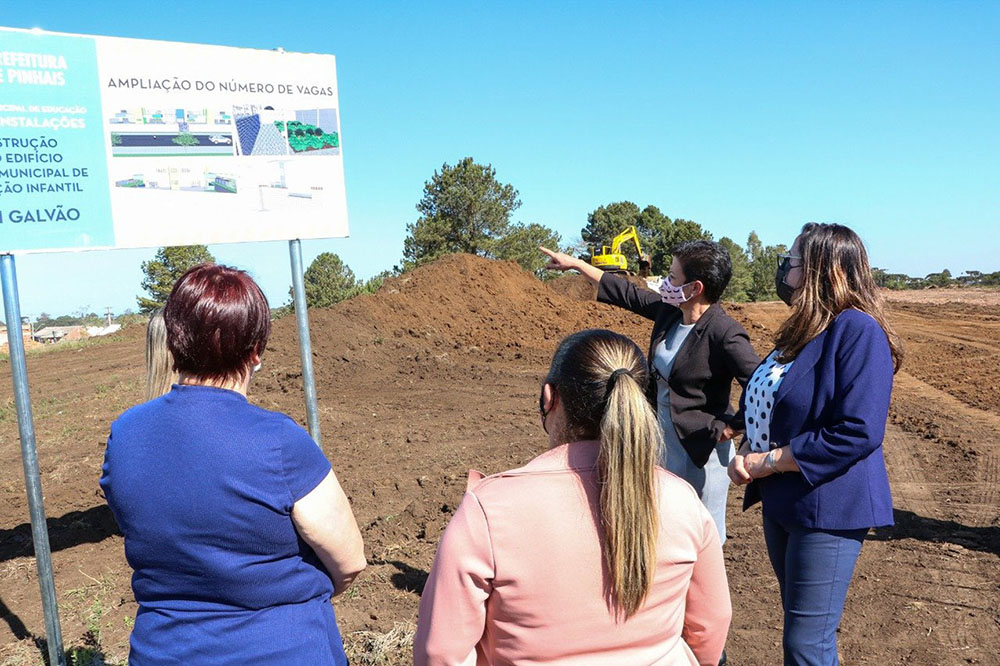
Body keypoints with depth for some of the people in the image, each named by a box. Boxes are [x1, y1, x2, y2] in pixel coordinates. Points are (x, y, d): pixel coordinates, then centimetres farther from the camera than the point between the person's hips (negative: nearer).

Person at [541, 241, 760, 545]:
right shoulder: (668, 311, 0)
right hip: (662, 441, 8)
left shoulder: (724, 334, -23)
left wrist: (733, 427, -17)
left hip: (701, 451, -8)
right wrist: (575, 264, 18)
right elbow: (626, 293, 13)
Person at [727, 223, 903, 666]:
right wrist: (746, 454, -3)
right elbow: (765, 407, 17)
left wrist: (768, 462, -19)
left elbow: (857, 433, -25)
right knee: (799, 629, 22)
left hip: (828, 508, -9)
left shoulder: (858, 331, -18)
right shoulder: (801, 330, 9)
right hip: (781, 502, 9)